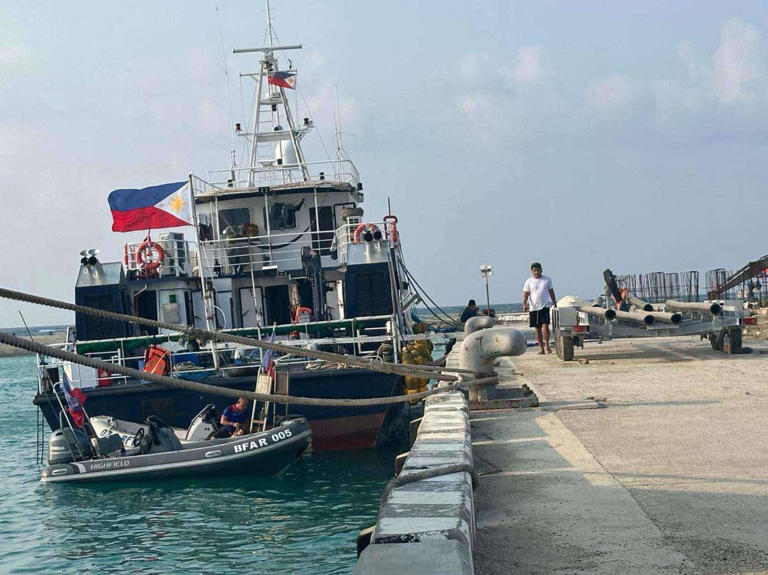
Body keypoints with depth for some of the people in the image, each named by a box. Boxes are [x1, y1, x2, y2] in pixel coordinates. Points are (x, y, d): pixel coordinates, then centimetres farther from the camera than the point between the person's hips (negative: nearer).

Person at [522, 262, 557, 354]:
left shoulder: (547, 280, 8)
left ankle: (547, 344, -4)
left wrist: (554, 303, 17)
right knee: (537, 329, 5)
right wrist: (524, 304, -15)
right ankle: (541, 347, 11)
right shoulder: (529, 281, 5)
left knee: (545, 325, -15)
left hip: (545, 306, -1)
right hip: (533, 308, 1)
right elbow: (526, 294, 0)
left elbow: (551, 292, 16)